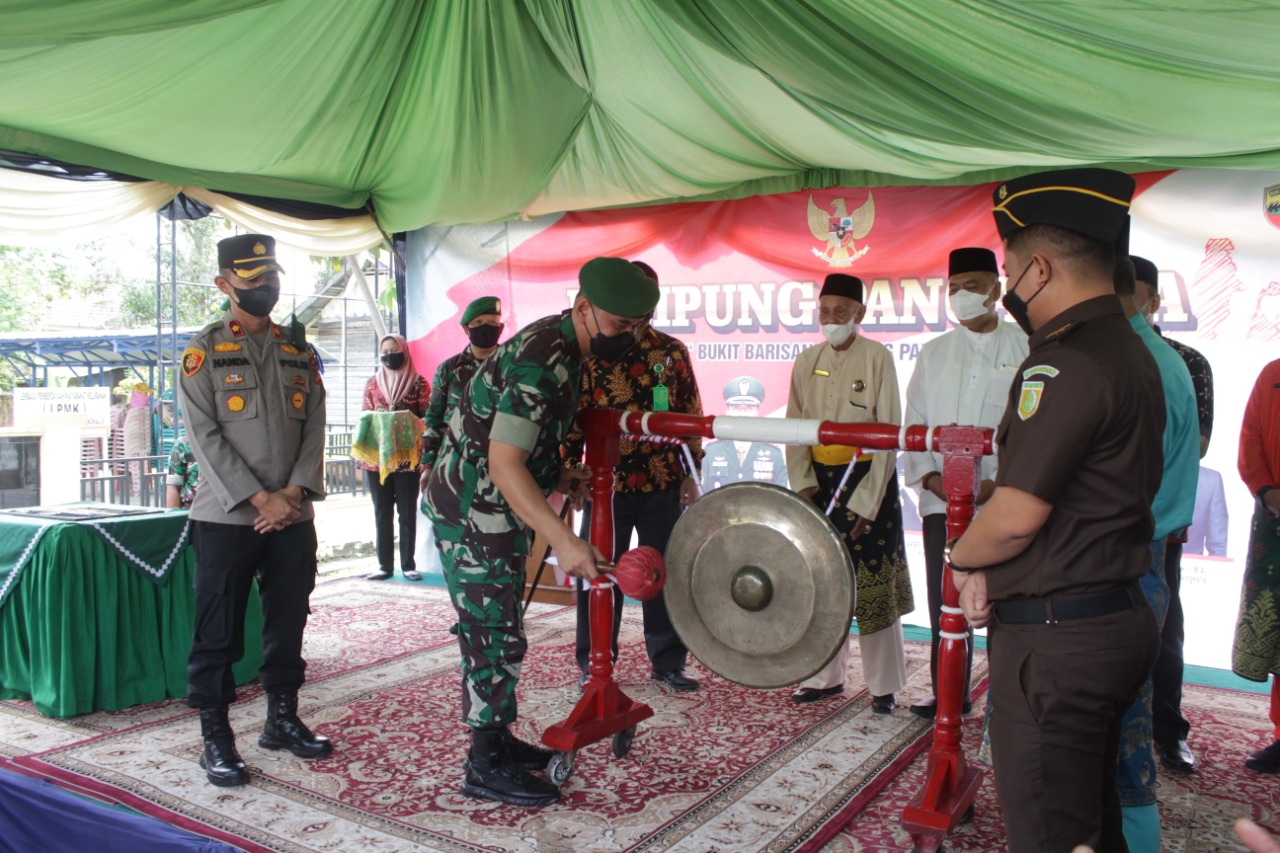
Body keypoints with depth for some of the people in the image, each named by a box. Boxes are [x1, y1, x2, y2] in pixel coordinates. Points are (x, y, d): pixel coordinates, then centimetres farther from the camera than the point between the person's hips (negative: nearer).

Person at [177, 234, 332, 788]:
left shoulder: (299, 355, 12)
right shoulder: (204, 352, 0)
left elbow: (314, 430, 6)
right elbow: (205, 436, -8)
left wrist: (294, 493, -9)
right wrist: (259, 498, -15)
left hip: (293, 515, 4)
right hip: (226, 516, -4)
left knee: (288, 621, 11)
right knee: (218, 632, 2)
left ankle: (282, 718, 26)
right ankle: (215, 738, 14)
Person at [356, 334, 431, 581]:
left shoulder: (418, 382, 3)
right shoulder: (372, 383, 12)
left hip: (407, 457, -3)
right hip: (376, 457, 3)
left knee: (407, 513, 2)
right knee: (381, 513, 7)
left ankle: (408, 564, 8)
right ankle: (385, 565, 12)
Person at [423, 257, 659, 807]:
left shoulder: (563, 348, 7)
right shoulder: (543, 361, -25)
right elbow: (503, 462, -30)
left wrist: (556, 476, 5)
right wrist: (563, 540, -35)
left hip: (497, 509, 10)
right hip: (472, 511, -10)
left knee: (496, 631, 16)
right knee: (496, 635, -4)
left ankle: (497, 740, 29)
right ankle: (486, 767, 8)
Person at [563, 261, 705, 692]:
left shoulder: (672, 350, 7)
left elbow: (691, 414, 8)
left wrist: (691, 472, 3)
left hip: (664, 482, 2)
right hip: (607, 480, -2)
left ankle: (668, 661, 23)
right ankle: (595, 663, 21)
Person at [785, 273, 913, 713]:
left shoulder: (877, 358, -6)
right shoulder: (807, 362, 6)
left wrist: (867, 500, -13)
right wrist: (803, 483, -7)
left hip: (868, 478, -4)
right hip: (820, 481, 4)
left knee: (873, 580, 1)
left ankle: (884, 684, 14)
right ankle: (826, 675, 22)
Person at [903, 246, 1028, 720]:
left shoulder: (1027, 351, 2)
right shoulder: (934, 354, 13)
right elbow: (914, 424, 11)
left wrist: (1000, 483, -13)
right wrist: (929, 476, -4)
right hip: (940, 500, 3)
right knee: (945, 604, 8)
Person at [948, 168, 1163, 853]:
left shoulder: (1063, 363, -21)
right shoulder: (1129, 352, 12)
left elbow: (1017, 515, -23)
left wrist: (963, 557, -1)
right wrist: (989, 566, 4)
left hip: (1056, 638, -10)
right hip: (1120, 617, 10)